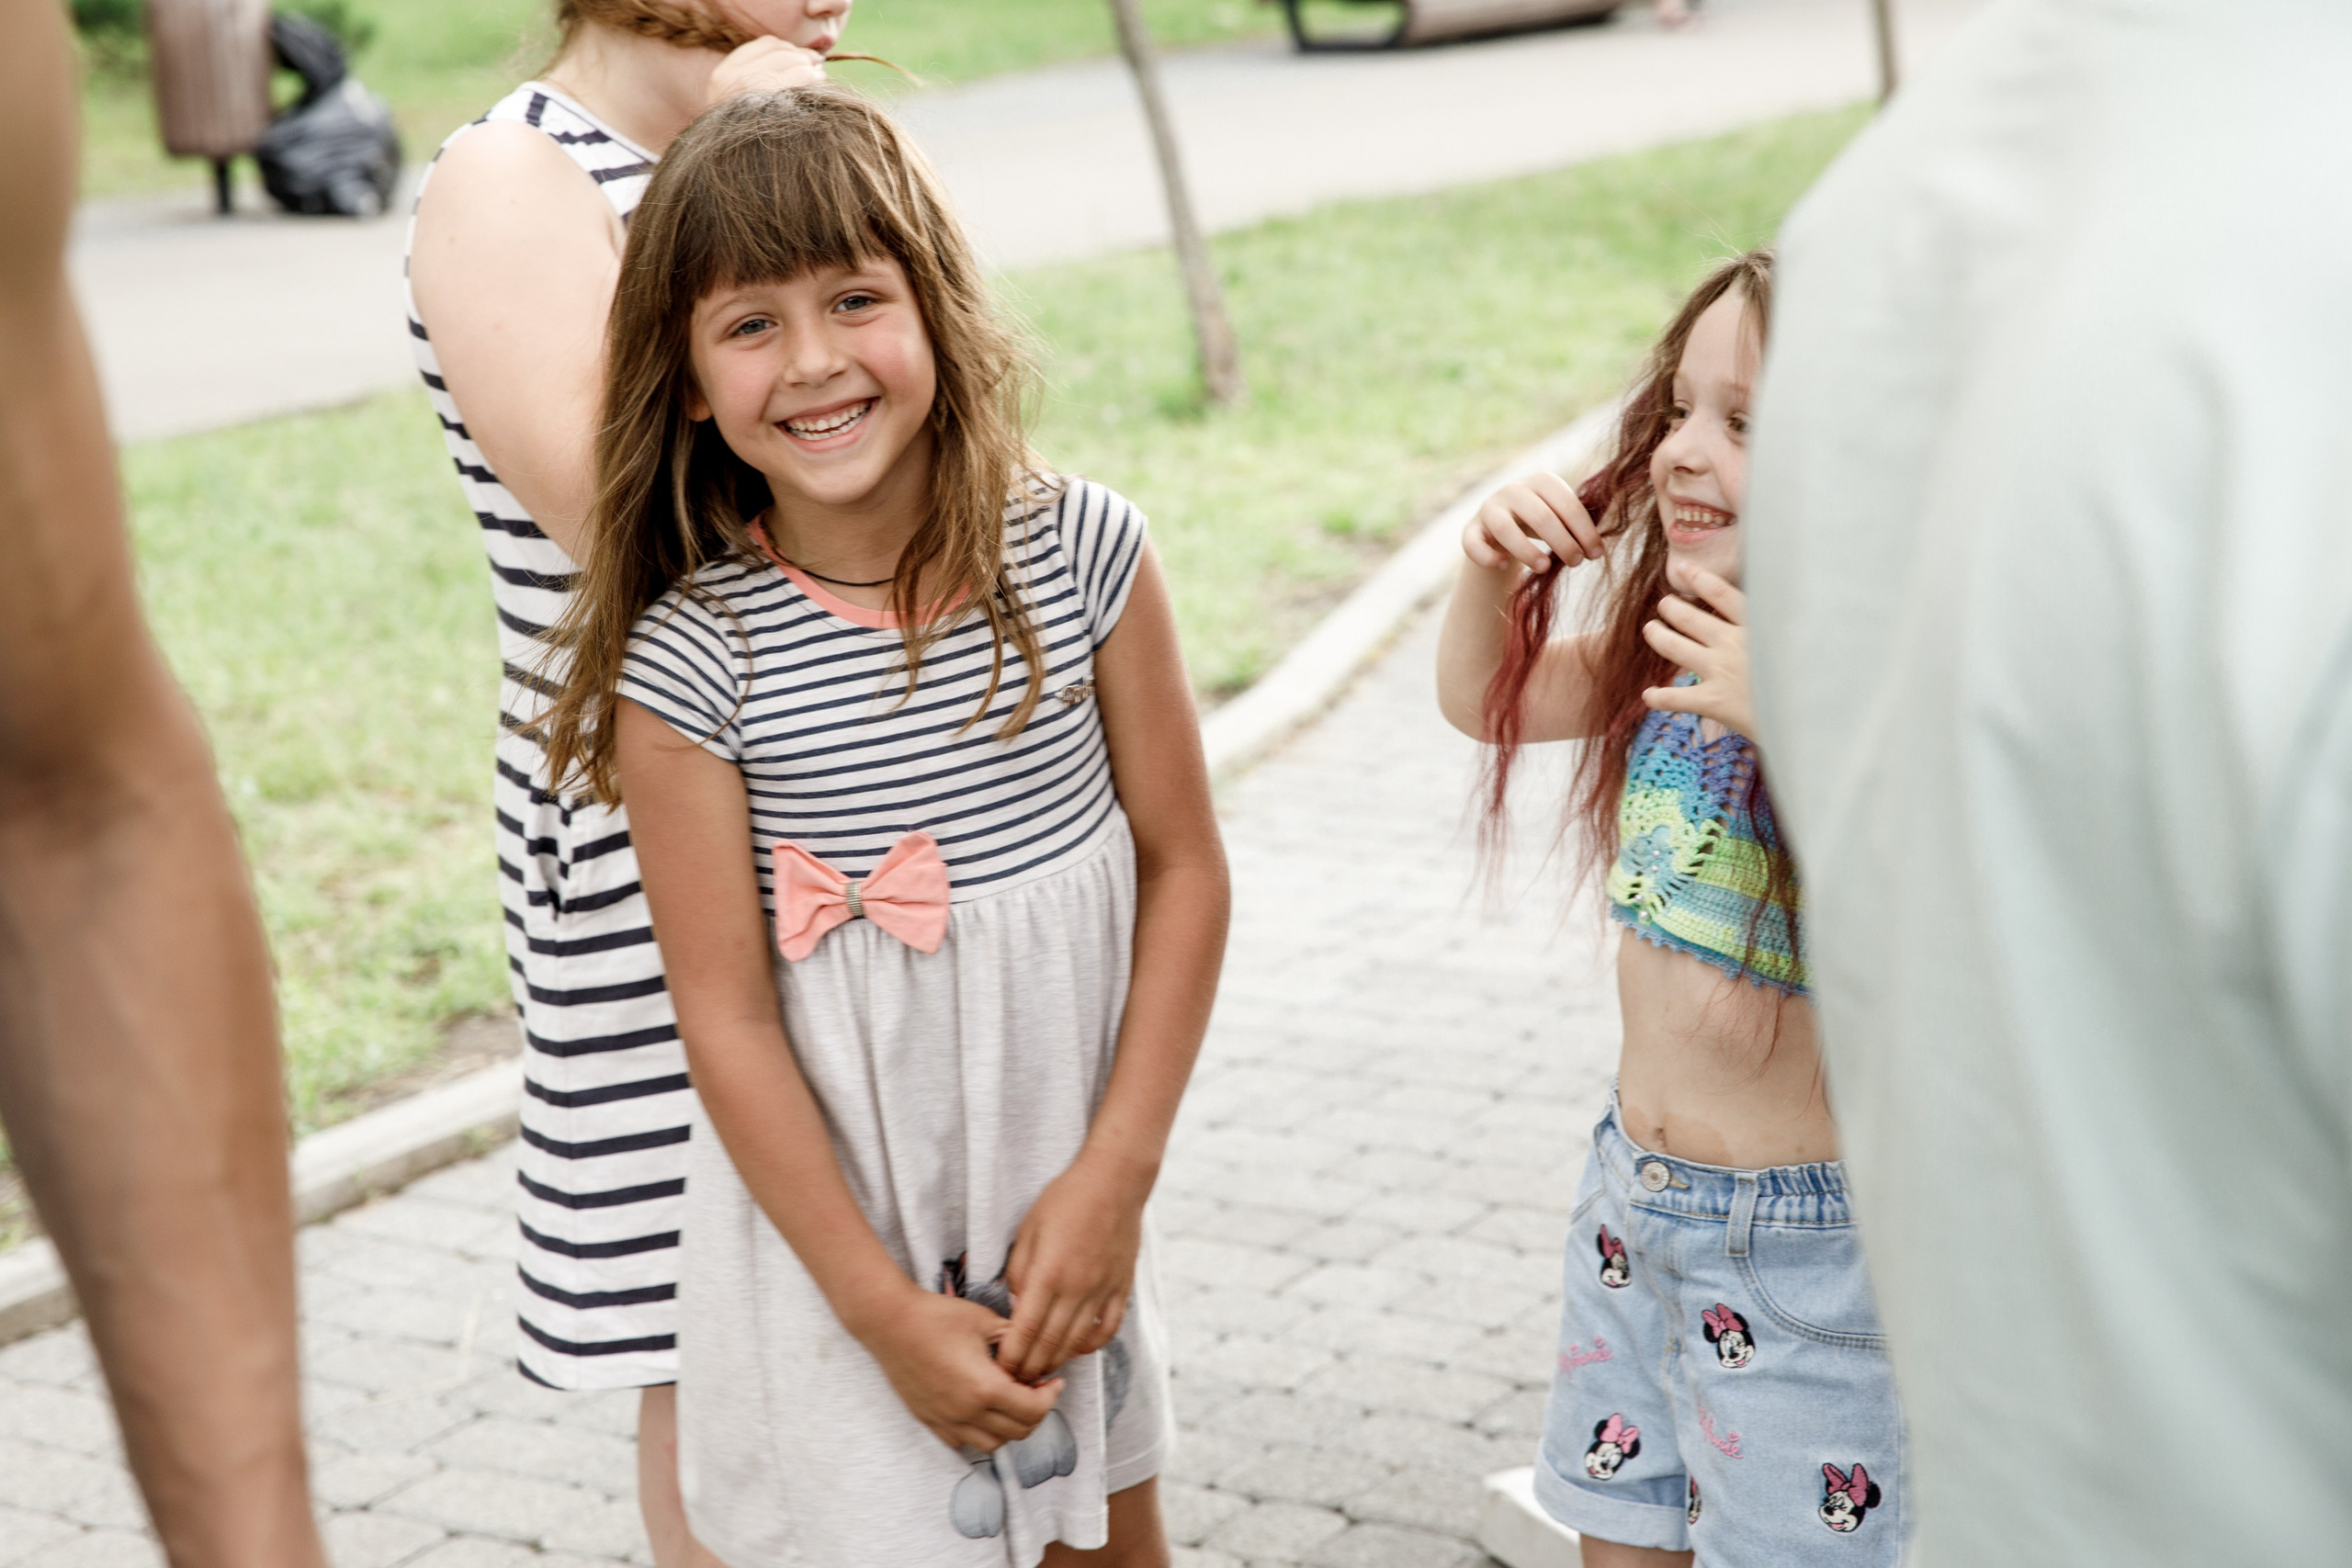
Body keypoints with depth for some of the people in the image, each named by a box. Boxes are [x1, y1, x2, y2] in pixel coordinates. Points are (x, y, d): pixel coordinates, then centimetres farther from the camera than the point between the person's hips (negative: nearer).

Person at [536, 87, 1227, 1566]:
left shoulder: (1082, 552, -10)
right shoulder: (691, 664, -16)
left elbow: (1184, 865, -3)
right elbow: (729, 1018, -12)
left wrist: (1115, 1176, -8)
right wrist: (886, 1308, -11)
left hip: (1067, 1194, 3)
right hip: (838, 1227, -2)